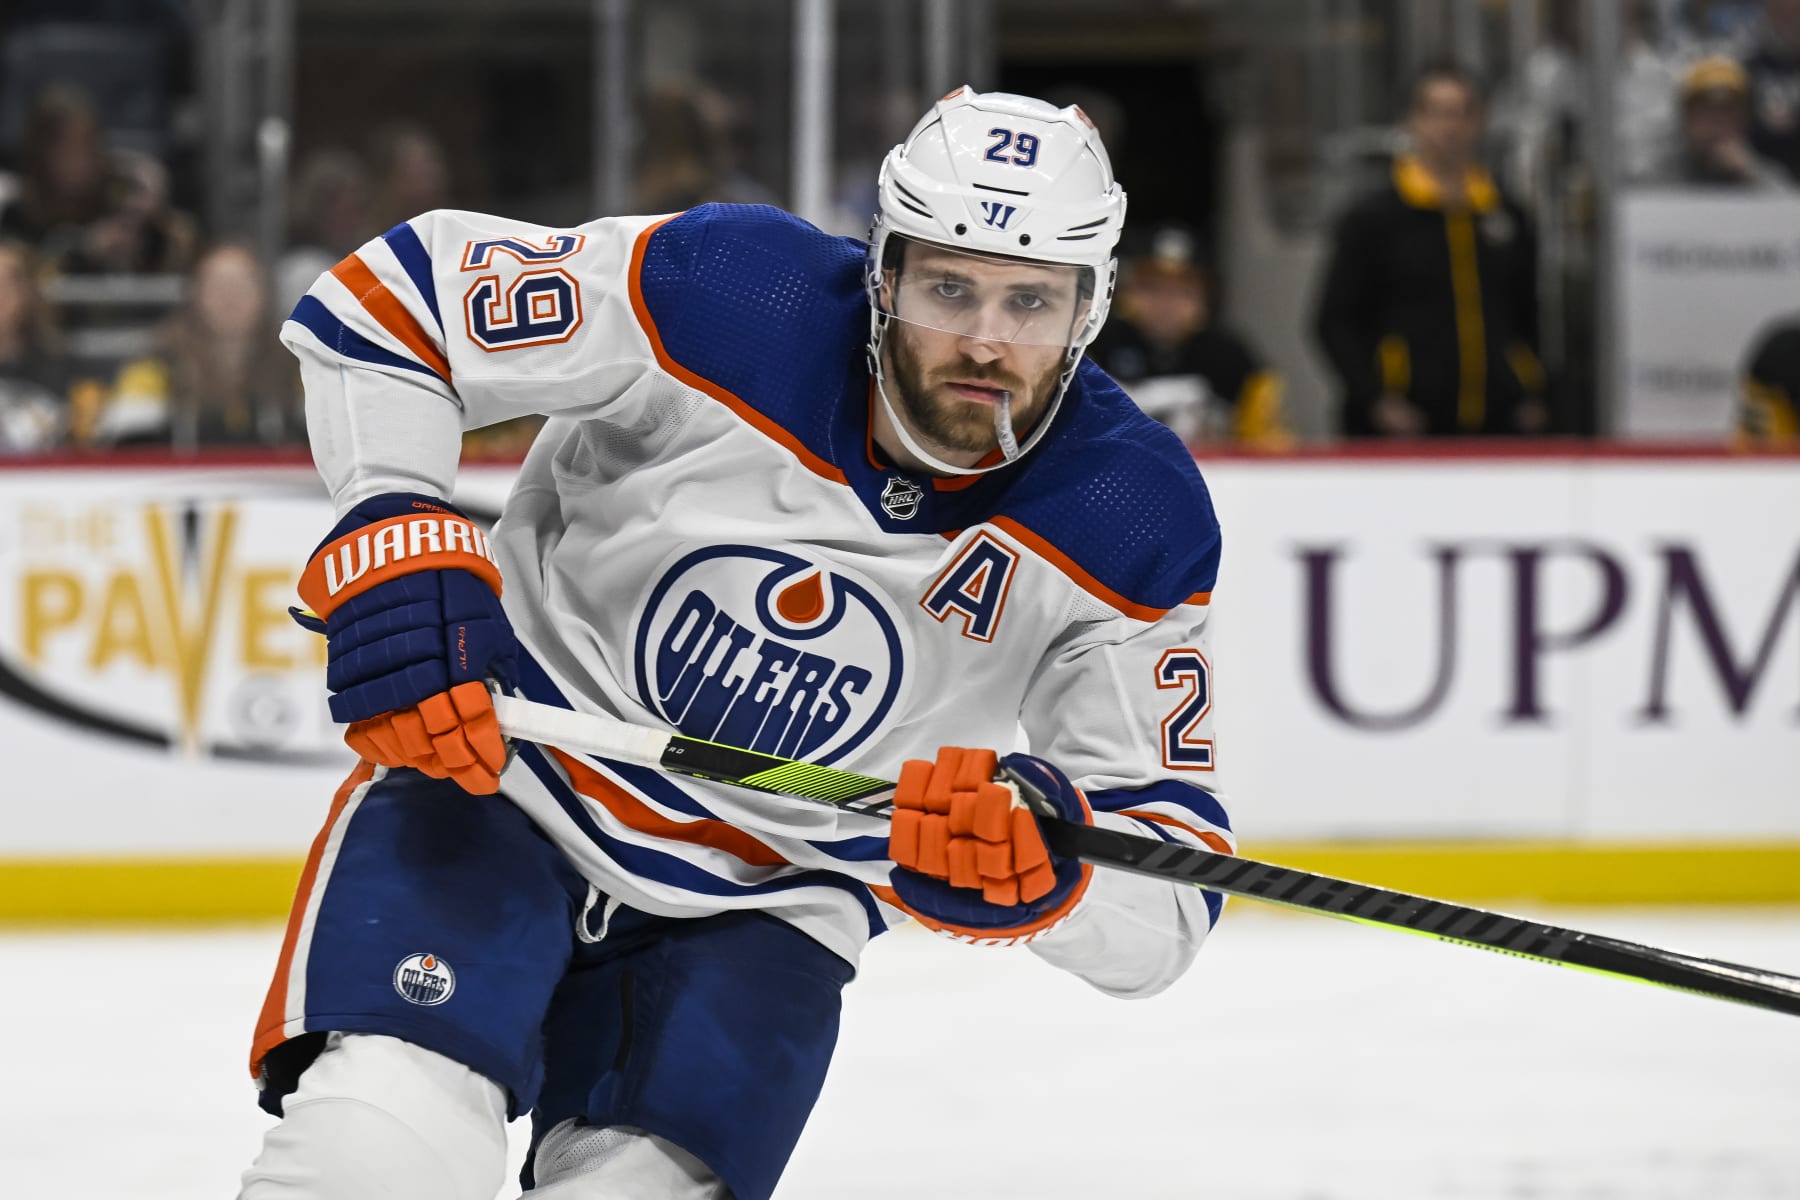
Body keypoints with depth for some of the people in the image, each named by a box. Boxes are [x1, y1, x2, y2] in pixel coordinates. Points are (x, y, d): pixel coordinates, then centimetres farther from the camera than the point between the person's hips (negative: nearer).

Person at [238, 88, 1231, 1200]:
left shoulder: (1137, 520, -14)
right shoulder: (729, 296, -20)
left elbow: (1163, 916, -13)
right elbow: (392, 299, -9)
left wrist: (1048, 863, -36)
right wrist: (393, 549, -23)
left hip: (761, 915, 3)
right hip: (499, 772, -2)